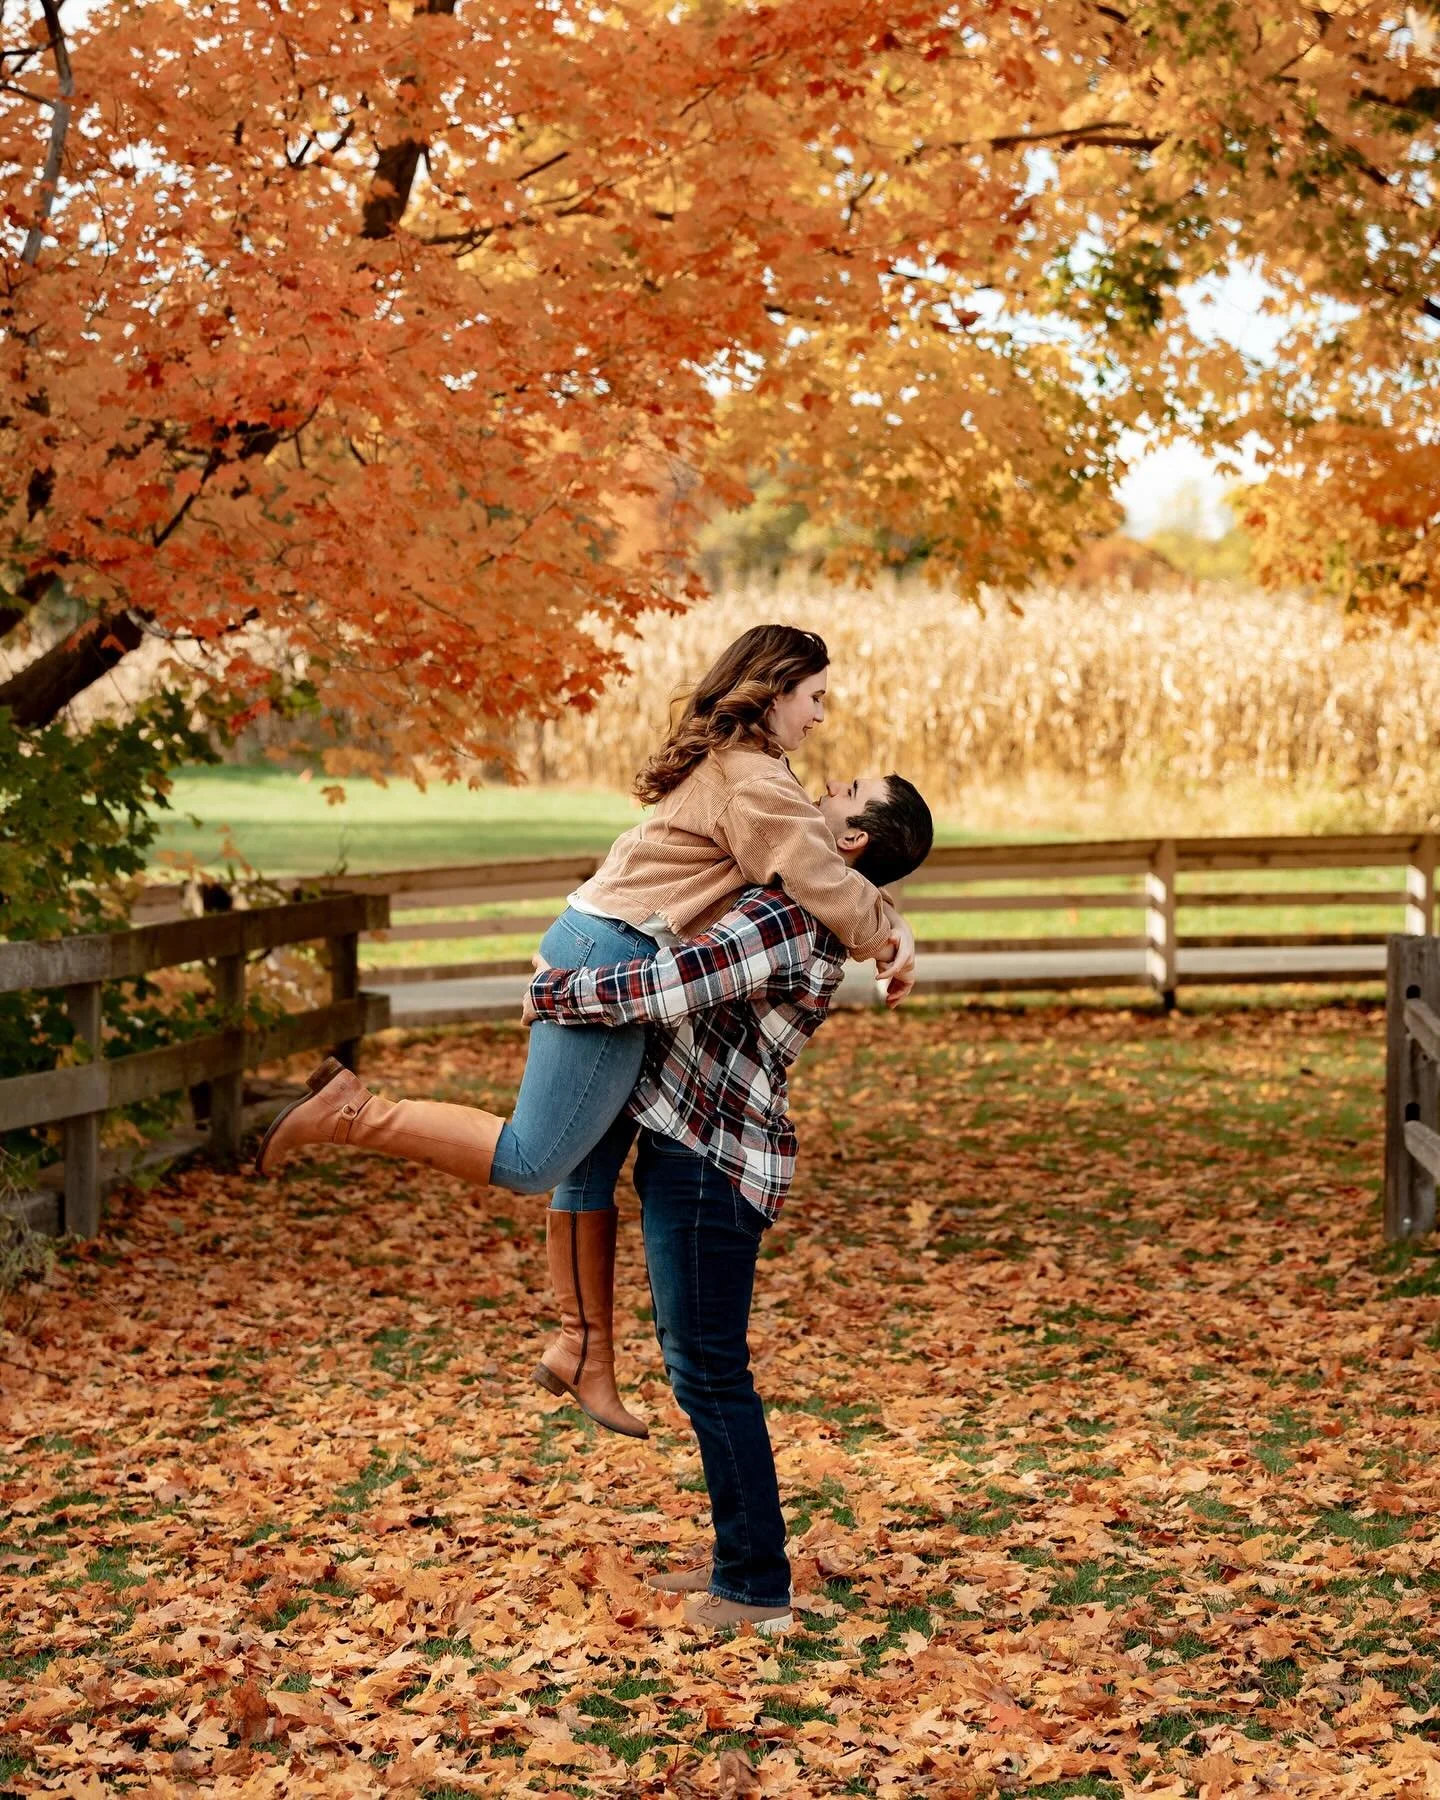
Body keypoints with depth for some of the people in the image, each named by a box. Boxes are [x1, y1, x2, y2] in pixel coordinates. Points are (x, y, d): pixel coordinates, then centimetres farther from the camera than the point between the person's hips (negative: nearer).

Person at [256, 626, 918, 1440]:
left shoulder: (720, 764, 21)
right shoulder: (754, 782, -11)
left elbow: (819, 861, 24)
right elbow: (824, 885, -13)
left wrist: (888, 918, 9)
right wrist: (889, 943, 4)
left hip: (597, 947, 11)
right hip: (613, 961, -11)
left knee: (591, 1162, 13)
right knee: (531, 1160, -11)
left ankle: (586, 1351, 19)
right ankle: (353, 1113, -11)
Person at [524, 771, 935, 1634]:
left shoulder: (785, 919, -22)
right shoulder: (810, 911, 10)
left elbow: (661, 991, -28)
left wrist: (550, 995, -14)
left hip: (710, 1161, -10)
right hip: (690, 1148, 10)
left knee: (709, 1371, -4)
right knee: (695, 1360, 17)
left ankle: (756, 1587, 3)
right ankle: (743, 1555, 26)